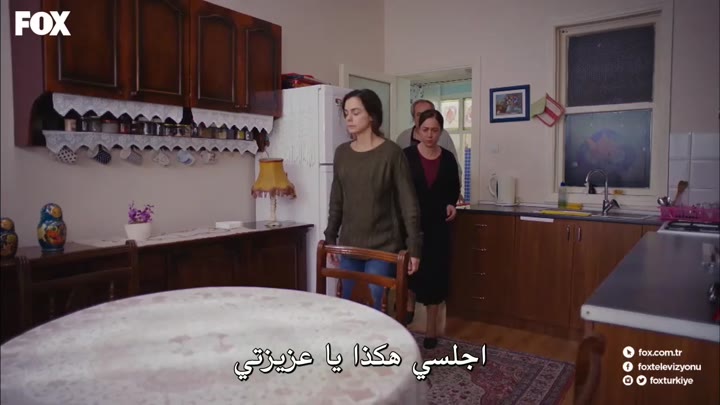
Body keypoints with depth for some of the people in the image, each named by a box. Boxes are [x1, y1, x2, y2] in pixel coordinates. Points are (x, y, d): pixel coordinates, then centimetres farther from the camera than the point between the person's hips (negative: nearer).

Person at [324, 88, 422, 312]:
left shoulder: (391, 152, -8)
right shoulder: (342, 153, 6)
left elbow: (408, 203, -8)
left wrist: (414, 247, -11)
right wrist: (330, 237, 13)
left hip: (382, 247, -5)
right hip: (349, 245, 5)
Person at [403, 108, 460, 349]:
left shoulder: (448, 159, 3)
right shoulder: (407, 156, -6)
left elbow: (454, 188, 15)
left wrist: (451, 204, -4)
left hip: (437, 225, 2)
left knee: (435, 272, 5)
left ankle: (431, 327, 21)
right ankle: (409, 303, 18)